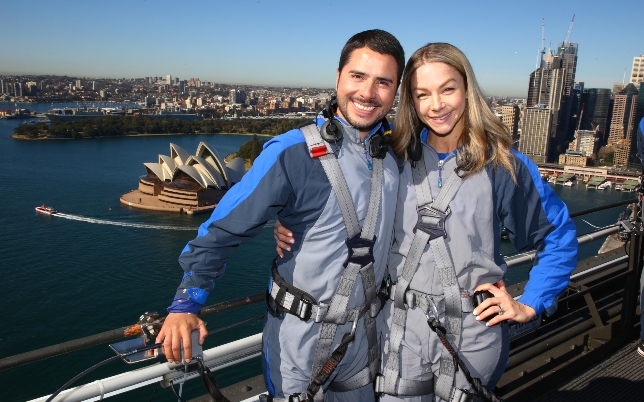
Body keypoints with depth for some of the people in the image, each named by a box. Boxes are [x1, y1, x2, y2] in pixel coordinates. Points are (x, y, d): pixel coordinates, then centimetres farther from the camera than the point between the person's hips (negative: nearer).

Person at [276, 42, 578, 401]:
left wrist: (530, 305, -2)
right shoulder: (398, 157, -1)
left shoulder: (501, 165, -7)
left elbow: (560, 236, 3)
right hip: (402, 330, 2)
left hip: (472, 334, -1)